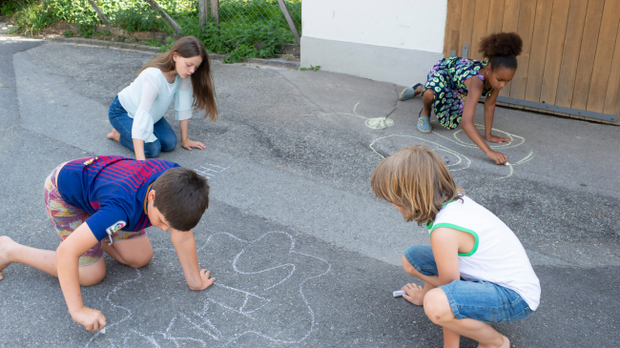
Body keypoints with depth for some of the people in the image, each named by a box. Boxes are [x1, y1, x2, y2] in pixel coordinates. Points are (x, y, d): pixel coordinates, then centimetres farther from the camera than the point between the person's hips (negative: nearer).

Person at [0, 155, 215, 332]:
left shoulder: (175, 180, -31)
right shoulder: (123, 207, -47)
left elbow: (182, 235, -18)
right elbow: (66, 252, -44)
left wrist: (195, 280, -11)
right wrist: (78, 311, -36)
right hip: (65, 193, -6)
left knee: (141, 259, 2)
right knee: (92, 274, -6)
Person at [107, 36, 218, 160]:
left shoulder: (182, 73, -20)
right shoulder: (154, 77, -39)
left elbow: (183, 106, -11)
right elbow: (142, 116, -45)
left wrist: (185, 140, -7)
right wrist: (140, 160, -51)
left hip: (151, 113, 7)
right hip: (122, 111, -7)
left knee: (170, 144, -11)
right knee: (153, 149, -23)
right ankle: (118, 134, 4)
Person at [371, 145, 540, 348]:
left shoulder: (444, 232, -32)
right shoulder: (454, 200, -4)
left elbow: (450, 289, -18)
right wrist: (427, 294, 23)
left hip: (516, 296, -8)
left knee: (436, 305, -37)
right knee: (411, 259, 2)